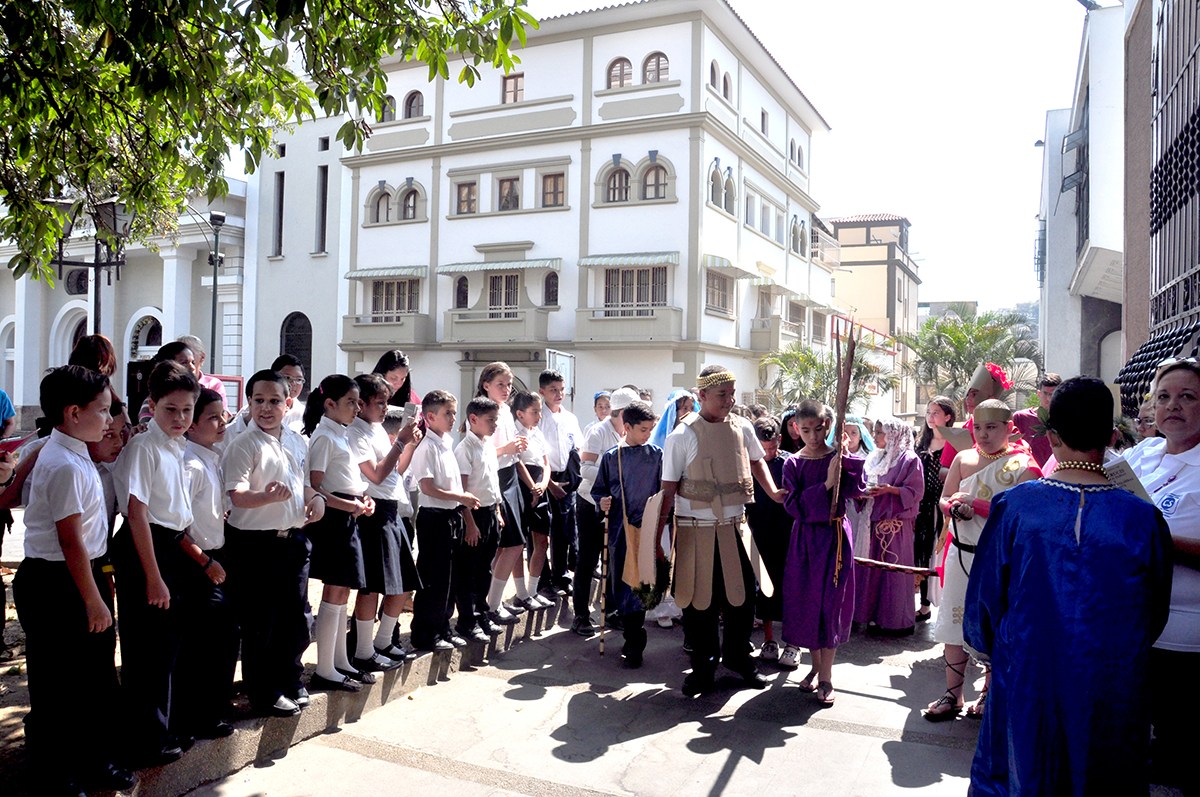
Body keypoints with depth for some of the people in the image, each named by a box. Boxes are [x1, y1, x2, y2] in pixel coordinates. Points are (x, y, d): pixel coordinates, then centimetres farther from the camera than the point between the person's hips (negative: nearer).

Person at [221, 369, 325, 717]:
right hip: (255, 543, -6)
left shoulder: (297, 441, 10)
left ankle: (290, 681, 33)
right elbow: (237, 496, -20)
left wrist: (316, 497, 2)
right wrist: (268, 496, -37)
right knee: (260, 621, 4)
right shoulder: (243, 444, -10)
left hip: (294, 539, 6)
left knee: (296, 616, 14)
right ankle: (263, 692, 20)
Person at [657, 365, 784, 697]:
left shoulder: (742, 428, 2)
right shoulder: (682, 436, -10)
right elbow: (669, 489, -8)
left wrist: (772, 492, 7)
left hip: (735, 526, 3)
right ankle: (703, 667, 24)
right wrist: (657, 535, -11)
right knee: (700, 600, 6)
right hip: (696, 530, -3)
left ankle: (738, 656, 32)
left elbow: (756, 461, 23)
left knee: (742, 594, 7)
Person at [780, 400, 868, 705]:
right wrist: (825, 485, -19)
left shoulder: (839, 458, -2)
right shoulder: (793, 464, 0)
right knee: (805, 602, 7)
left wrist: (847, 459, -25)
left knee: (830, 602, -1)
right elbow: (794, 505, -11)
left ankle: (826, 677, 9)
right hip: (804, 537, 2)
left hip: (834, 536, -2)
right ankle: (816, 665, 28)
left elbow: (857, 489, -16)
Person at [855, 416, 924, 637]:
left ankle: (899, 622, 7)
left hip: (897, 523, -7)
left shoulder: (909, 459, -5)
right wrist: (866, 492, -1)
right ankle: (877, 617, 16)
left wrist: (890, 490, -21)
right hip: (876, 521, 7)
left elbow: (916, 492, -10)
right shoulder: (875, 458, 16)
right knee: (874, 570, 7)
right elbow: (866, 485, 21)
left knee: (894, 571, -3)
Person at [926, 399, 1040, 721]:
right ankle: (953, 695, 17)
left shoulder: (1022, 465, -7)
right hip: (960, 553, 4)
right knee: (954, 622, 6)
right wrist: (954, 507, -9)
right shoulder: (963, 459, 7)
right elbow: (944, 499, 14)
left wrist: (975, 504, -19)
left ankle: (989, 694, 24)